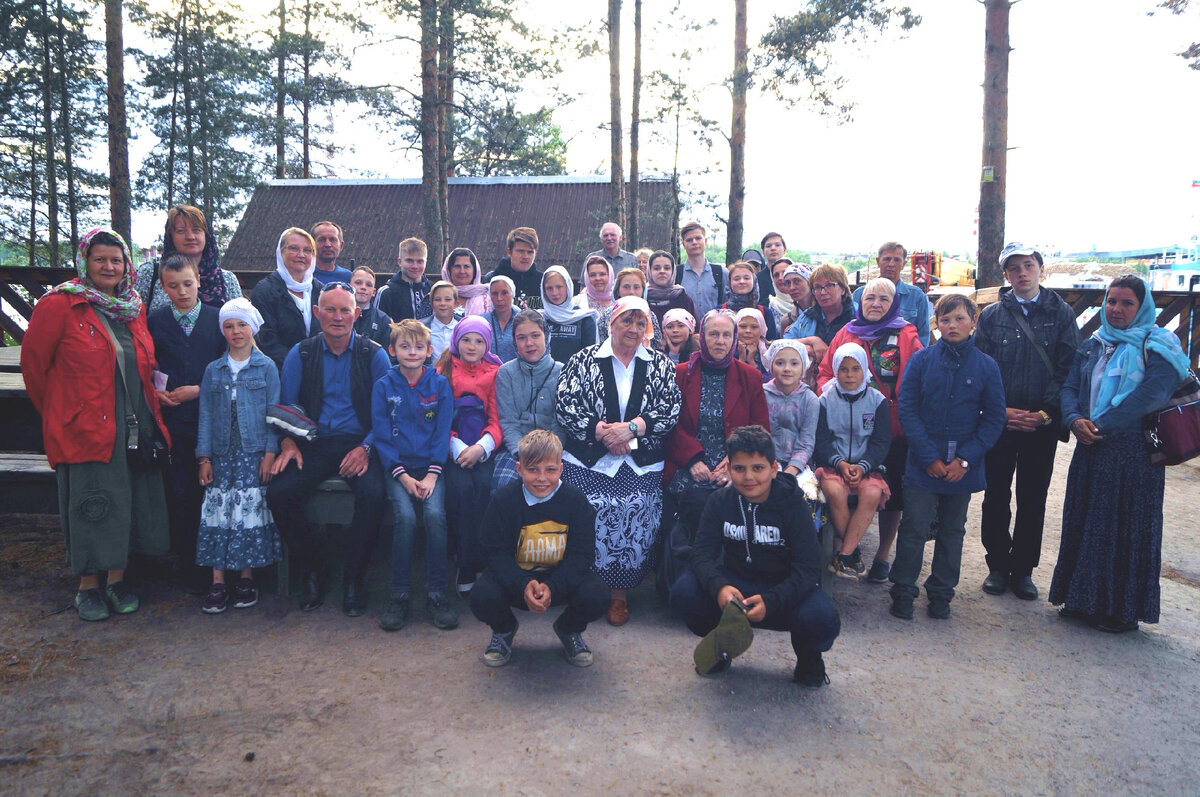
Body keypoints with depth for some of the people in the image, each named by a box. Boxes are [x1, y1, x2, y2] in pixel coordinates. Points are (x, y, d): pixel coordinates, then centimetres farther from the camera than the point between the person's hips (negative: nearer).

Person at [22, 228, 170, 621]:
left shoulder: (133, 308, 12)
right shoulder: (58, 305, -5)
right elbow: (33, 362, -1)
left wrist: (147, 414, 15)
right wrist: (58, 412, 5)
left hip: (136, 427, 5)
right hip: (86, 427, -5)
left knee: (130, 505, 8)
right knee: (91, 507, 0)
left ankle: (116, 581, 22)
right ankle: (87, 586, 15)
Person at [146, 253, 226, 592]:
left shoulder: (219, 319, 5)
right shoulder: (154, 322, 7)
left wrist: (200, 391, -8)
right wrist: (155, 392, -8)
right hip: (171, 421, 1)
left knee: (209, 493, 3)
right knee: (178, 495, 3)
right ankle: (187, 564, 14)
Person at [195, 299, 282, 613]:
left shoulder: (266, 367, 2)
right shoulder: (213, 370, 10)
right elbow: (206, 414, 9)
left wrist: (270, 452, -8)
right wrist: (204, 457, 2)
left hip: (254, 451, -3)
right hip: (221, 453, 3)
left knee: (249, 510, -5)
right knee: (218, 510, -3)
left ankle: (246, 577, 6)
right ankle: (218, 581, 1)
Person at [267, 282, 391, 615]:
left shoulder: (374, 355, 3)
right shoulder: (300, 354, 9)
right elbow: (285, 405, 8)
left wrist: (366, 448, -16)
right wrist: (288, 443, -10)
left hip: (358, 444, -2)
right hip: (313, 444, 2)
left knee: (373, 495, -31)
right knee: (278, 494, -24)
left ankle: (353, 576, -8)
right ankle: (313, 571, 1)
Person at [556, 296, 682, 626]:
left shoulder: (660, 364, 12)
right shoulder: (584, 360, 7)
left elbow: (671, 409, 1)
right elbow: (565, 406, -2)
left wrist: (630, 428, -12)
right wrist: (602, 432, -12)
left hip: (642, 464, 1)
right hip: (587, 461, -1)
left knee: (636, 511, -16)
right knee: (591, 513, -16)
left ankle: (619, 593, 0)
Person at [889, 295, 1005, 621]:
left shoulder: (986, 366, 1)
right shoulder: (921, 359, -3)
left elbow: (994, 419, 1)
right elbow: (907, 409, -6)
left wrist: (964, 459, -10)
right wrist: (930, 457, -12)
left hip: (962, 467, 2)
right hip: (923, 465, -2)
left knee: (952, 530, 13)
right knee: (914, 528, -1)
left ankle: (941, 594, 27)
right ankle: (903, 592, 13)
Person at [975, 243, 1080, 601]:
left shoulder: (1062, 314, 4)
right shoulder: (992, 315, 5)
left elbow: (1068, 369, -2)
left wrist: (1046, 412, -12)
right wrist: (1000, 410, -9)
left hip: (1042, 424, 0)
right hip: (999, 421, 0)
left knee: (1033, 499, 7)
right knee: (996, 496, 5)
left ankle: (1023, 570, 20)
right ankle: (998, 566, 19)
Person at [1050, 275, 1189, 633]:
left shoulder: (1158, 346, -5)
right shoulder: (1092, 346, 13)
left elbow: (1152, 395, -18)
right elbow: (1070, 386, 7)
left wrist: (1101, 424, -19)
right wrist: (1074, 420, -13)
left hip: (1133, 453, -6)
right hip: (1090, 450, 6)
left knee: (1127, 528, 2)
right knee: (1084, 523, 11)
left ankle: (1122, 610, 15)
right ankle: (1083, 599, 24)